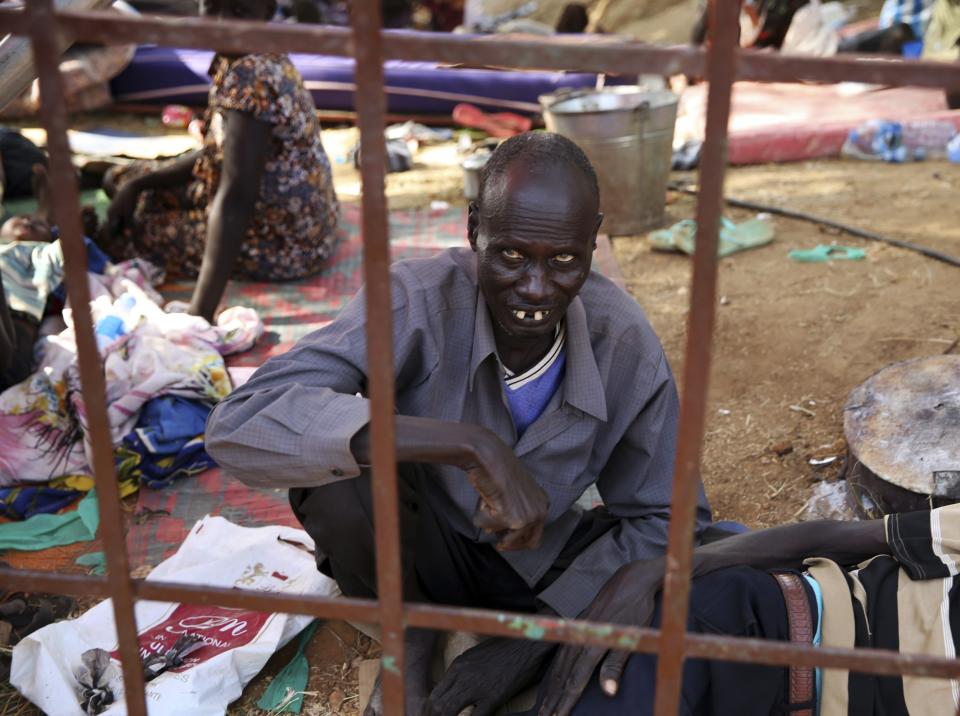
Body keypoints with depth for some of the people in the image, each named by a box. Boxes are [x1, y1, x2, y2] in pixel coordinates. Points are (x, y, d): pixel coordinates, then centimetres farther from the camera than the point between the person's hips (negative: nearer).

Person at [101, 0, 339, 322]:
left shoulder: (251, 77, -29)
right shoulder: (251, 61, -1)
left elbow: (236, 197, -35)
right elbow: (218, 154, 11)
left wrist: (200, 312, -37)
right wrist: (137, 184, 3)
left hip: (282, 244, -10)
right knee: (121, 179, 18)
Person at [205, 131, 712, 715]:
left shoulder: (628, 344, -20)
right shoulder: (419, 303, -29)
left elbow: (665, 518, -10)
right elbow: (239, 424, -41)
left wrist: (533, 639, -20)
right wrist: (468, 444, -49)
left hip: (540, 556, 2)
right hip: (422, 544, -1)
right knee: (335, 474, -33)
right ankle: (406, 638, -2)